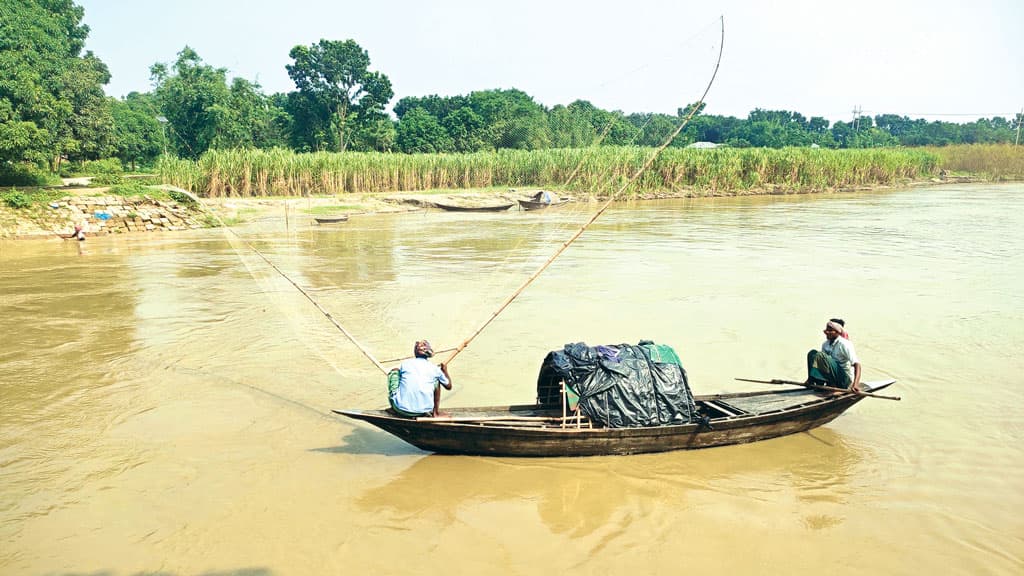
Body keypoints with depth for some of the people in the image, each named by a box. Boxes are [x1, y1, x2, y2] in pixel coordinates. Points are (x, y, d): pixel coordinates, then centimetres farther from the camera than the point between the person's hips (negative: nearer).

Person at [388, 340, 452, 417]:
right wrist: (445, 371, 43)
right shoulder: (434, 369, 9)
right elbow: (448, 386, 24)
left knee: (394, 371, 20)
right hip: (424, 411, 1)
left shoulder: (405, 364, 8)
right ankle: (436, 412, 22)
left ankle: (393, 408, 22)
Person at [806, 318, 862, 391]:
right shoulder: (825, 344, 5)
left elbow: (856, 364, -25)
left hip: (844, 380, -8)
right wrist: (810, 379, 11)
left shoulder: (844, 344, -17)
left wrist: (855, 384, -39)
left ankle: (831, 385, -17)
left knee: (820, 355, -25)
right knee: (812, 353, -5)